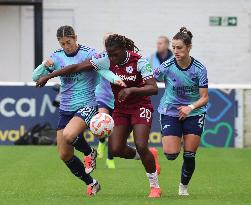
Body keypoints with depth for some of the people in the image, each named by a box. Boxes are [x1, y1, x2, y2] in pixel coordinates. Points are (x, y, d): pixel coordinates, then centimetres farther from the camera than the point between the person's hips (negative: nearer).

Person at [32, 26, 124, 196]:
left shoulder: (88, 53, -9)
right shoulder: (57, 57, 4)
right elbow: (36, 77, 3)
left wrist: (115, 79, -41)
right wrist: (45, 65, -18)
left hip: (87, 105, -6)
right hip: (66, 109, 6)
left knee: (68, 135, -32)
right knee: (65, 155, 2)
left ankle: (90, 153, 1)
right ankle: (91, 184, 21)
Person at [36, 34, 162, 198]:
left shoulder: (139, 62, -20)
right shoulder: (106, 59, -10)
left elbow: (154, 88, -25)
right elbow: (77, 67, -10)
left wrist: (131, 89, -39)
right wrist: (48, 76, -10)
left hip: (140, 107, -5)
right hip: (120, 108, 5)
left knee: (141, 146, -20)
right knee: (115, 149, -8)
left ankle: (155, 186, -1)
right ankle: (149, 157, 22)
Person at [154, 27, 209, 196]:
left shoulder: (199, 69, -12)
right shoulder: (167, 67, -14)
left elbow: (204, 98, -9)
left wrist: (190, 107, -25)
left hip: (194, 113, 0)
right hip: (171, 111, 0)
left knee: (189, 155, -2)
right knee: (171, 155, -11)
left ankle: (184, 186, 23)